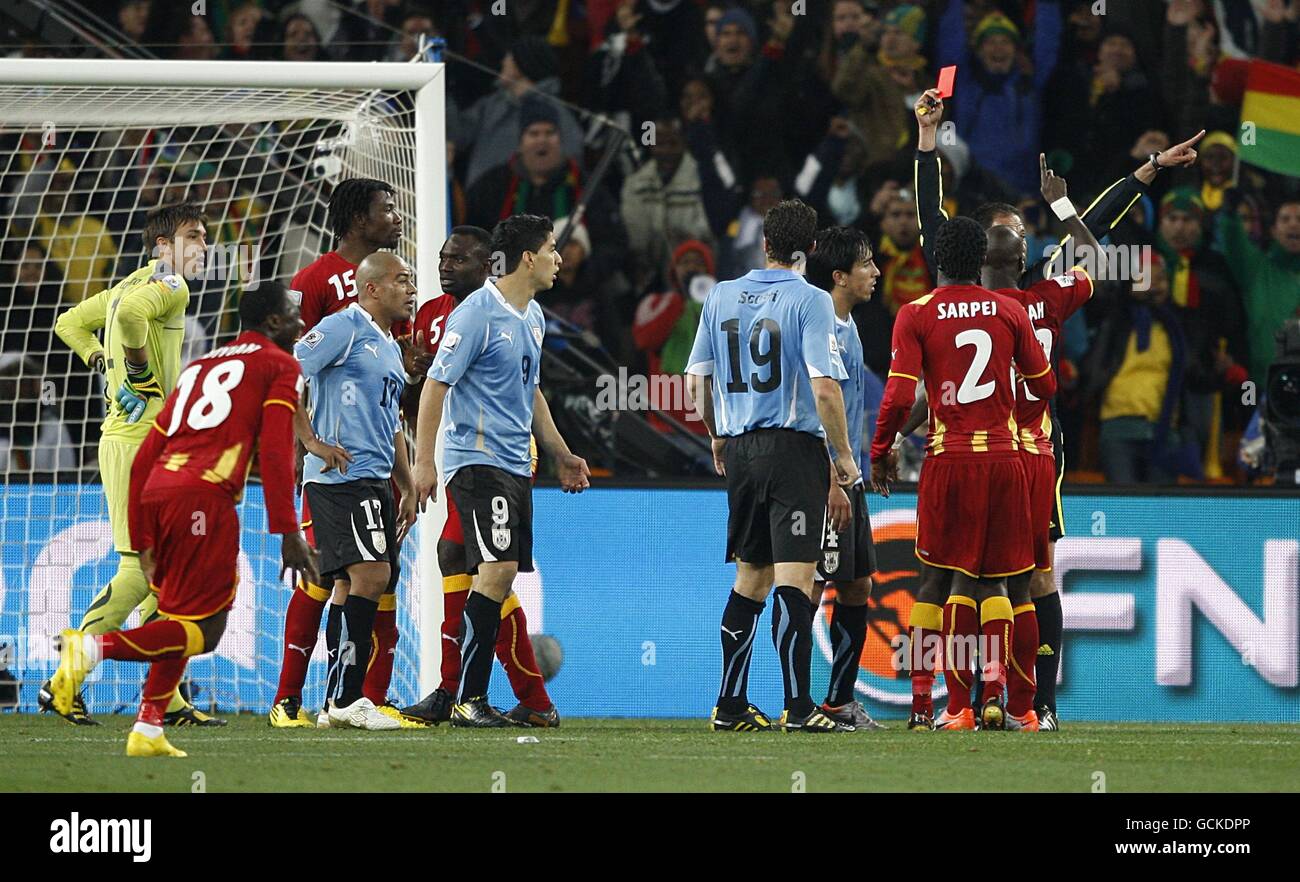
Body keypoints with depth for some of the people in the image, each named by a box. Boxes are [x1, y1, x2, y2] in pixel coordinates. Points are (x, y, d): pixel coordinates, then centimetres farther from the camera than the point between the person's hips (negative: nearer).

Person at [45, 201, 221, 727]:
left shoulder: (134, 284, 18)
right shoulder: (169, 286, -10)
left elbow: (69, 323, 27)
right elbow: (129, 313, -32)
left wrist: (104, 363, 18)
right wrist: (140, 368, -18)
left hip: (125, 435, 10)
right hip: (139, 441, -10)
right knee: (140, 569, -10)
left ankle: (167, 700, 11)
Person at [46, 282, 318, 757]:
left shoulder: (201, 366, 29)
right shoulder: (280, 366, 10)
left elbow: (144, 459, 25)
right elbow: (274, 450, -6)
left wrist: (144, 540, 28)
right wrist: (288, 534, -8)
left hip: (156, 488, 7)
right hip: (204, 495, -7)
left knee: (180, 617, 19)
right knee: (202, 629, -4)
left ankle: (148, 731, 12)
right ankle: (92, 646, -20)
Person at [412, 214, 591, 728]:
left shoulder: (532, 318, 15)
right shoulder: (477, 314, -12)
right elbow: (436, 385, -12)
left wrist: (561, 455, 29)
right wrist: (425, 460, -16)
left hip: (515, 464, 9)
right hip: (477, 459, -9)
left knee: (500, 579, 6)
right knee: (498, 569, -18)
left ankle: (473, 699, 9)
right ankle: (467, 700, -16)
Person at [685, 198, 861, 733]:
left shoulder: (721, 297, 8)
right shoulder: (810, 301, -9)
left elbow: (696, 379, 13)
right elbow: (825, 387, -17)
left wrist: (718, 438, 28)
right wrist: (843, 455, -6)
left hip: (741, 449, 6)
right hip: (795, 448, -6)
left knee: (750, 578, 15)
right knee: (794, 577, -8)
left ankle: (731, 706, 17)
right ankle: (798, 707, -12)